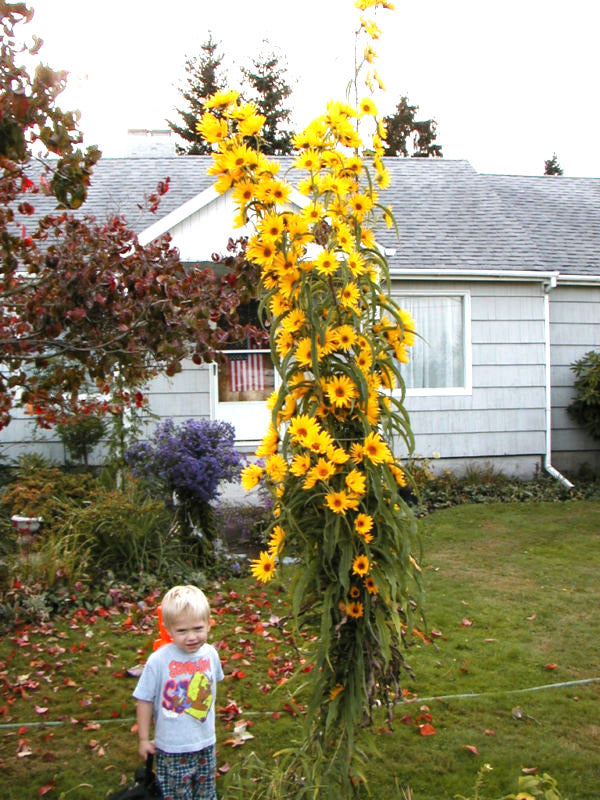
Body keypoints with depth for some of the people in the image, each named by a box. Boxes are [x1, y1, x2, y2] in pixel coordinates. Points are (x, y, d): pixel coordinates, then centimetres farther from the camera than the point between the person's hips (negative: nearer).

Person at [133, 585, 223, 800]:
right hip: (172, 748, -4)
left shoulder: (210, 654, -9)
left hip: (206, 743, 4)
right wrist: (144, 739, -6)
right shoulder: (158, 661, -22)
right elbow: (145, 701, -12)